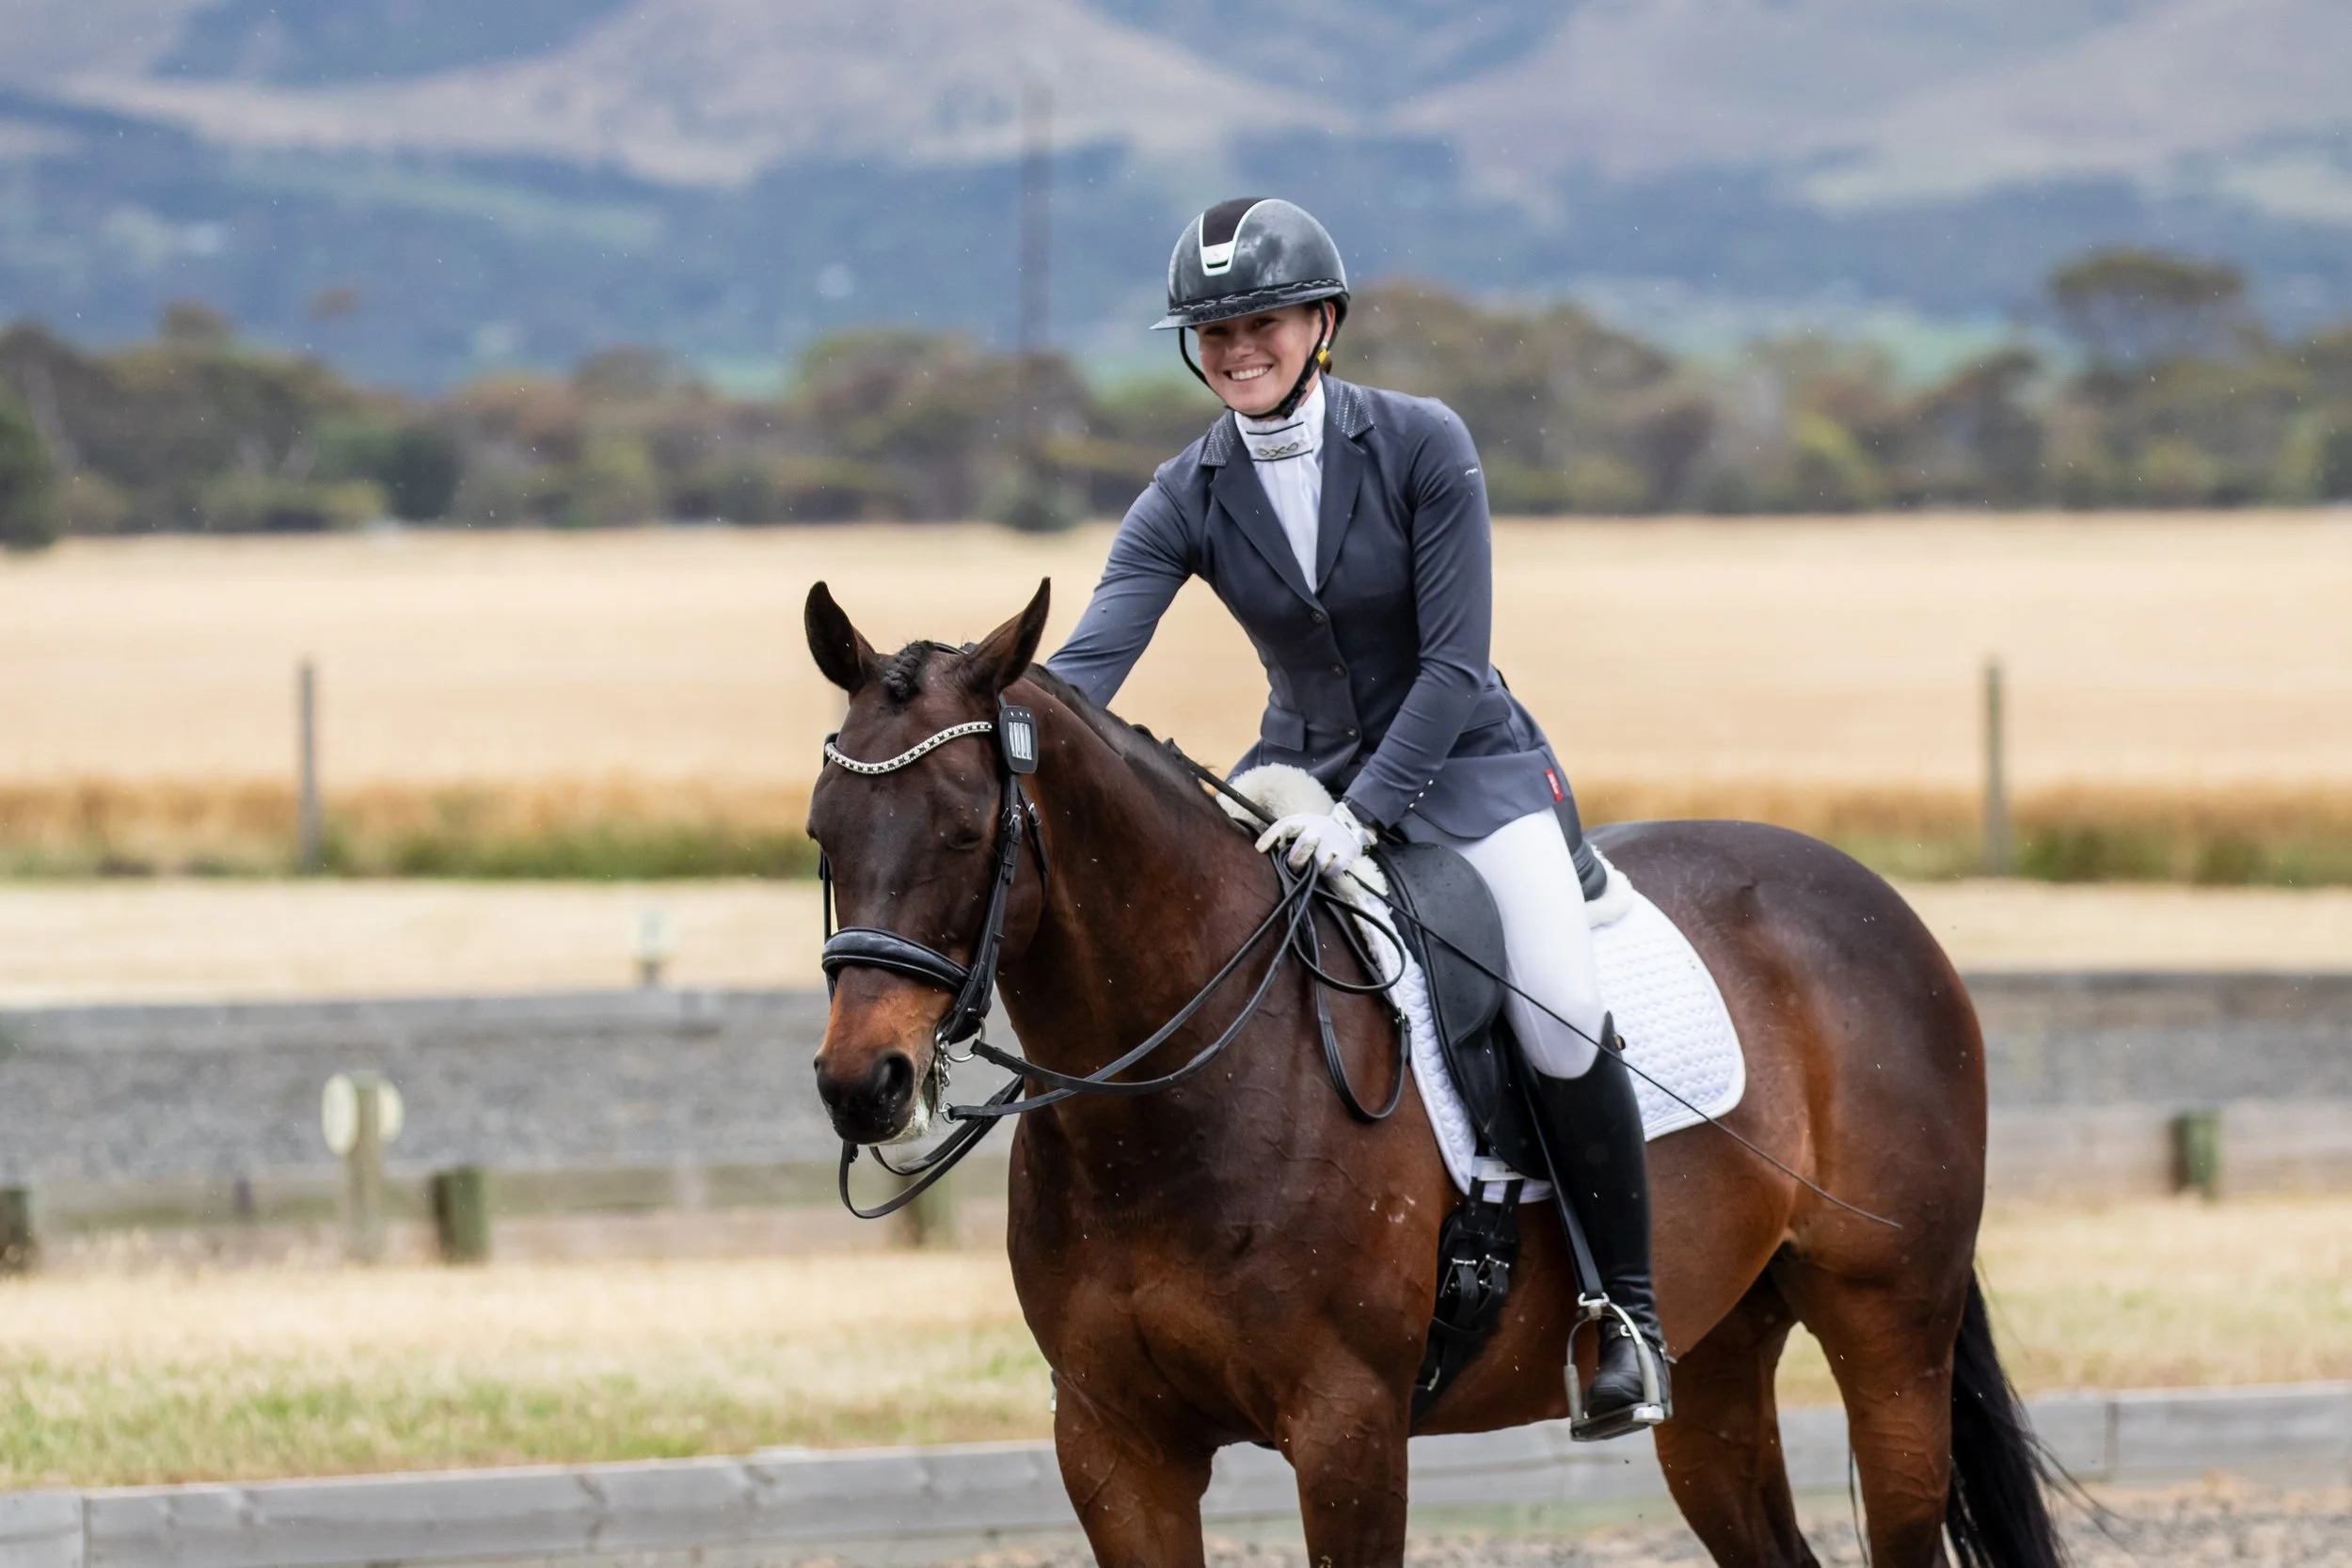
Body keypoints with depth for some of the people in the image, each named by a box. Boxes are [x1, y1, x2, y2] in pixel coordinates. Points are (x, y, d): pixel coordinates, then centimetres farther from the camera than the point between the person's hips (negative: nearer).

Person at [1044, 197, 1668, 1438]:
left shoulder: (1421, 445, -14)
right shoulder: (1188, 498, -5)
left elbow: (1453, 659, -17)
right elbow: (1095, 652, -17)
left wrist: (1365, 812, -27)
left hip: (1465, 762, -4)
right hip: (1303, 769, 4)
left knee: (1562, 1024, -26)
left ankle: (1627, 1315, -9)